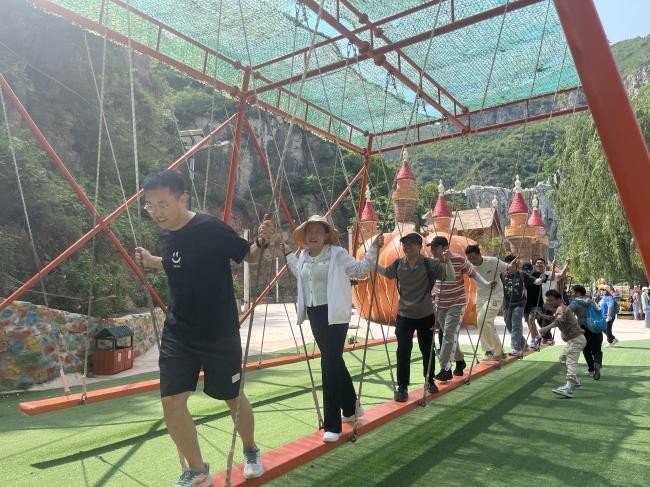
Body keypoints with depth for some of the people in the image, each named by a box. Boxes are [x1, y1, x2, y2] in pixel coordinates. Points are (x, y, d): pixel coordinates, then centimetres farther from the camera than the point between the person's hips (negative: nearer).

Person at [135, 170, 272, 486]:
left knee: (232, 397, 12)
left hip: (219, 333, -5)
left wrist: (262, 241, -29)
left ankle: (251, 452, 42)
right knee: (171, 401, -1)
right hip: (177, 333, 5)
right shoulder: (166, 235, 1)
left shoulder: (210, 228, -19)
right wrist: (152, 262, 10)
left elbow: (249, 256, -10)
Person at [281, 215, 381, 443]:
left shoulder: (338, 254, -7)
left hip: (334, 314, -7)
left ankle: (332, 425, 1)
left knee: (329, 363, -10)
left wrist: (373, 248, -11)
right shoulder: (303, 256, 11)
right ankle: (351, 408, 38)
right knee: (334, 361, 18)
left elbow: (361, 270, -2)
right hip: (314, 313, 7)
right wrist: (288, 254, 30)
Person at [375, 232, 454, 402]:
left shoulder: (430, 263, -12)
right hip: (404, 315, 1)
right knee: (403, 351, -3)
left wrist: (447, 261, -34)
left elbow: (450, 276, -16)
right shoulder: (398, 263, -3)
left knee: (427, 350, 14)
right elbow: (386, 273, 16)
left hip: (426, 315, -1)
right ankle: (402, 387, 8)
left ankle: (430, 381, 36)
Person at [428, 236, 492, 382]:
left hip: (456, 305, -5)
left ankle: (446, 369, -9)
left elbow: (473, 273, -2)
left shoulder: (459, 260, -14)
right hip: (440, 305, 5)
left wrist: (487, 284, -12)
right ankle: (460, 361, 33)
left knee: (449, 336, -13)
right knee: (449, 336, 14)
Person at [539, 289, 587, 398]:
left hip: (575, 339, -11)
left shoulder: (561, 308, -16)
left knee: (571, 362, -22)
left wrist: (547, 327, -49)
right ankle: (575, 381, 35)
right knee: (563, 358, 24)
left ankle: (568, 388, -34)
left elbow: (560, 320, -35)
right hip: (573, 339, 11)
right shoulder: (561, 308, 16)